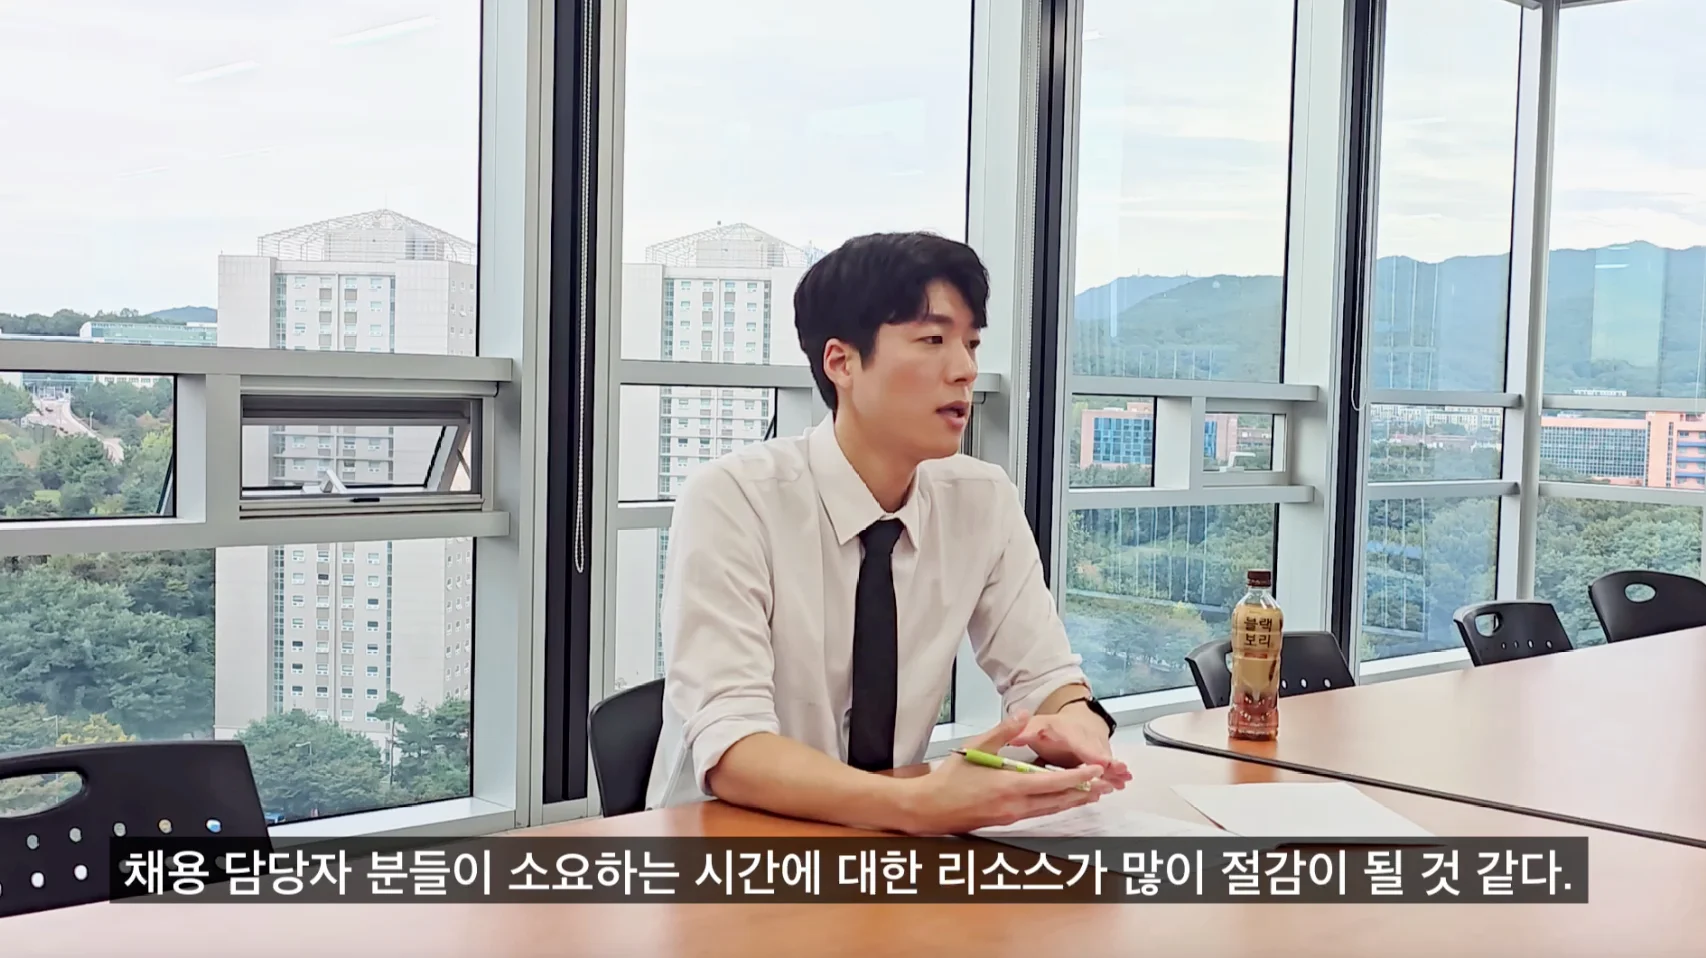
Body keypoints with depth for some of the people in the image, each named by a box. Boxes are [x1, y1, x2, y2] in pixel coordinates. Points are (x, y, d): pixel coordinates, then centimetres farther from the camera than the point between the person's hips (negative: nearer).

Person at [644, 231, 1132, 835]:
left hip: (887, 837, 5)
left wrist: (1076, 723, -20)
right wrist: (920, 805, -39)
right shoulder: (732, 499, -16)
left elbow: (1045, 678, 3)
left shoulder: (986, 501, -1)